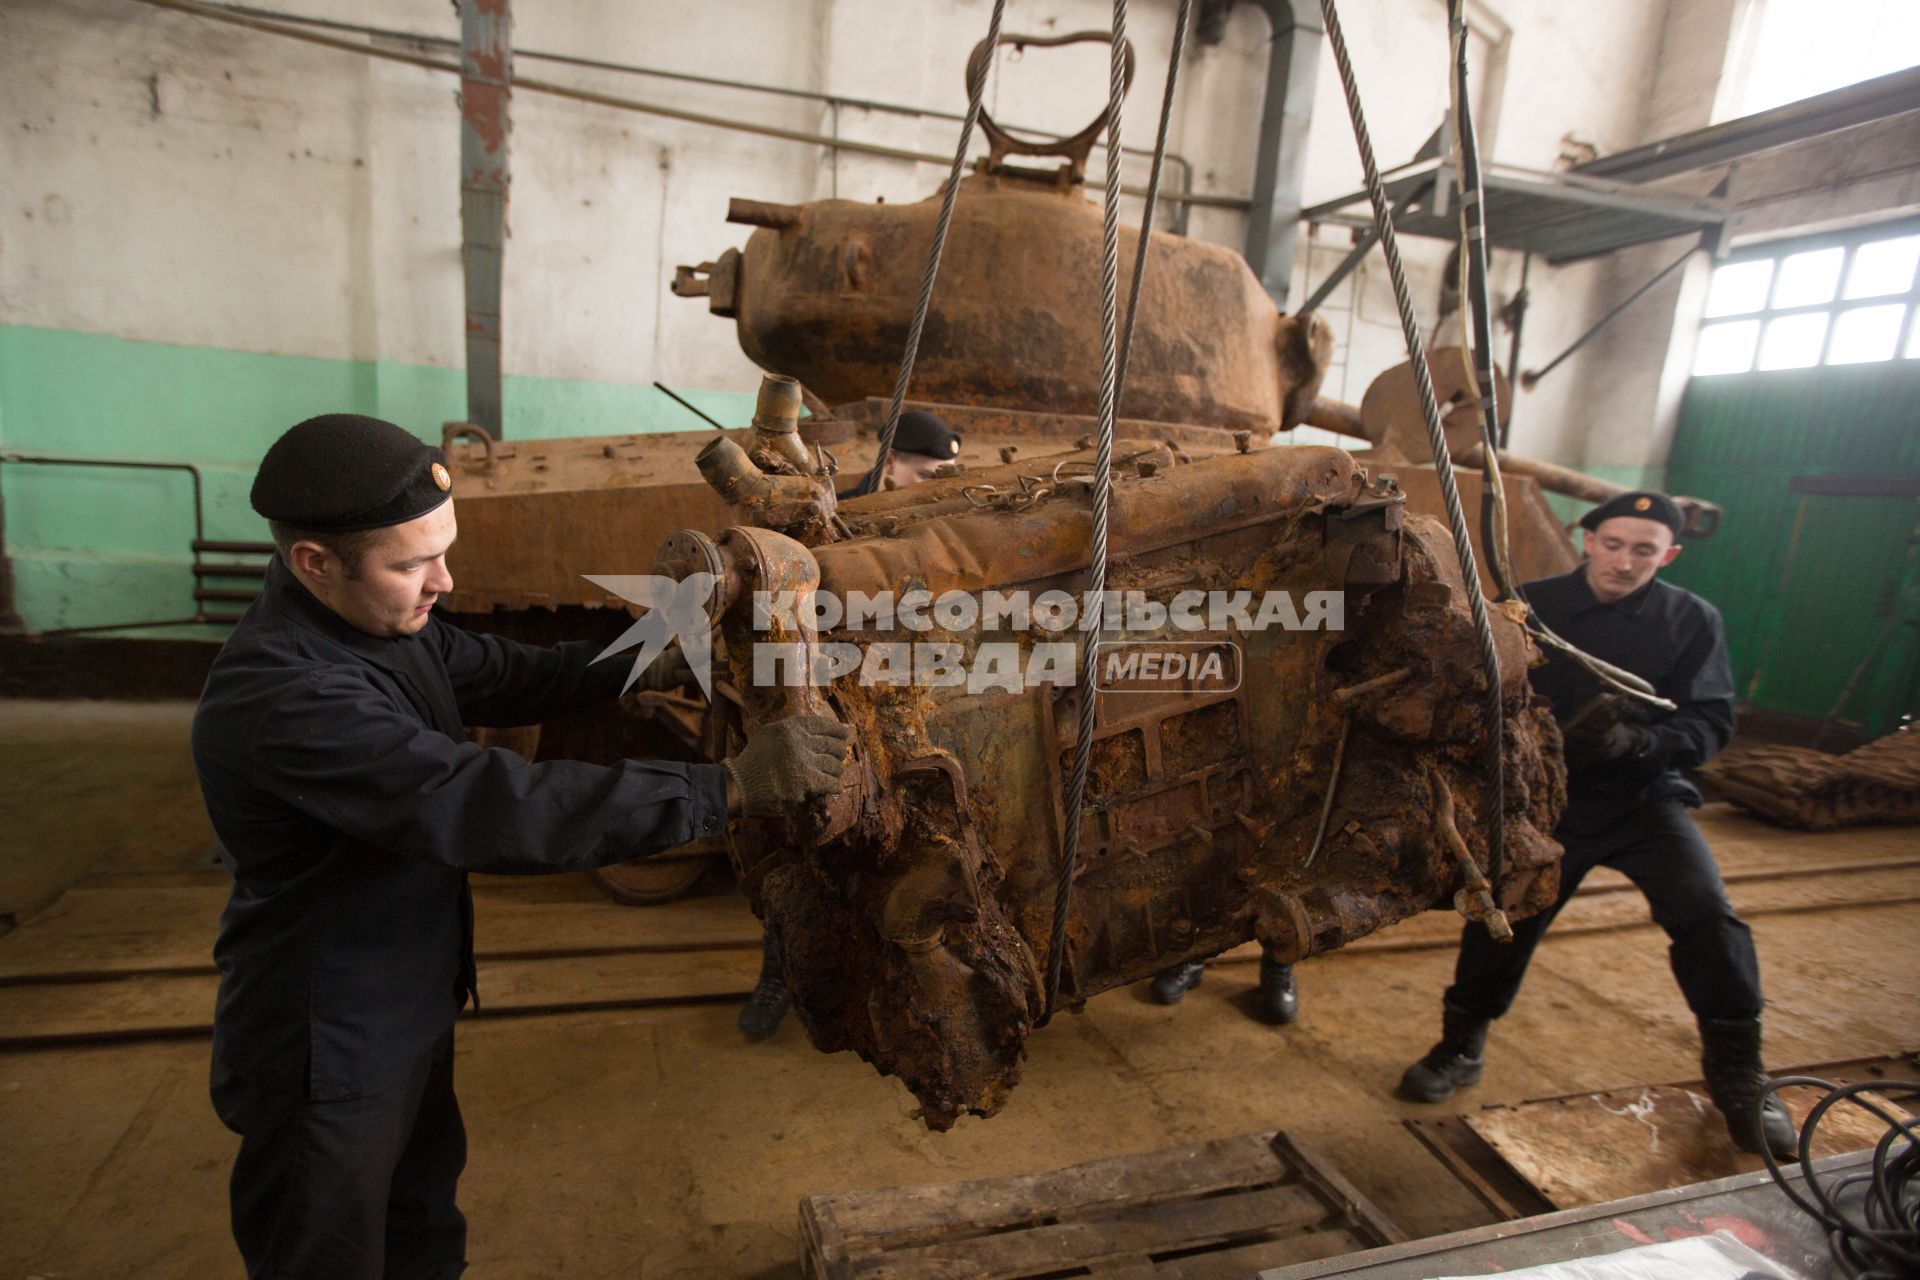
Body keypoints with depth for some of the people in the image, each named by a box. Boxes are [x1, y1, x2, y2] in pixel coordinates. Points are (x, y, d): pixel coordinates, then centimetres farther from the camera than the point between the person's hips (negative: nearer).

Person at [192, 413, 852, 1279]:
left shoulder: (378, 616, -7)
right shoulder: (282, 701, -34)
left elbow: (496, 675, 7)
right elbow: (499, 809, -40)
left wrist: (636, 671, -9)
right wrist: (728, 788, -38)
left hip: (411, 1015, 8)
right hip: (327, 1054, -7)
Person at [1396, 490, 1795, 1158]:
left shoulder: (1692, 620, -1)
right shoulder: (1534, 606, -5)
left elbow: (1709, 722, -7)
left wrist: (1637, 741, -26)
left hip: (1644, 798, 1)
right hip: (1546, 802, -1)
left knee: (1708, 915, -16)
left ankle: (1736, 1075, 10)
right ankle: (1460, 1048, 22)